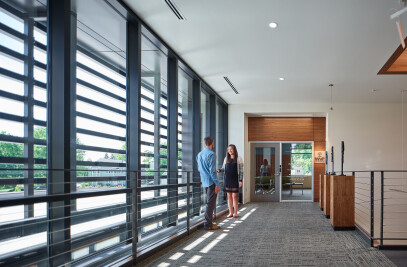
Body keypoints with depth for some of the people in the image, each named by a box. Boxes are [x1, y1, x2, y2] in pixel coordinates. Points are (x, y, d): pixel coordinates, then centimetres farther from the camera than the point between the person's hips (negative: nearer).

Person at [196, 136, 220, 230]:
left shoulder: (199, 154, 11)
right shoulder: (211, 154, -13)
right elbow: (212, 170, -18)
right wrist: (217, 184, -16)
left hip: (204, 182, 8)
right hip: (211, 182, -8)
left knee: (209, 202, 17)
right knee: (210, 203, -4)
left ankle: (209, 222, 20)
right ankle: (208, 224, -2)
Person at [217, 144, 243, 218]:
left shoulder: (239, 159, -2)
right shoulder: (226, 159, 9)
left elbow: (241, 170, -3)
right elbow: (223, 168, 14)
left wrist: (240, 180, -9)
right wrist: (219, 170, -8)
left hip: (235, 180, -4)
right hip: (227, 179, 4)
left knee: (234, 196, -2)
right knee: (229, 196, 6)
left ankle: (235, 213, 8)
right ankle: (230, 212, 14)